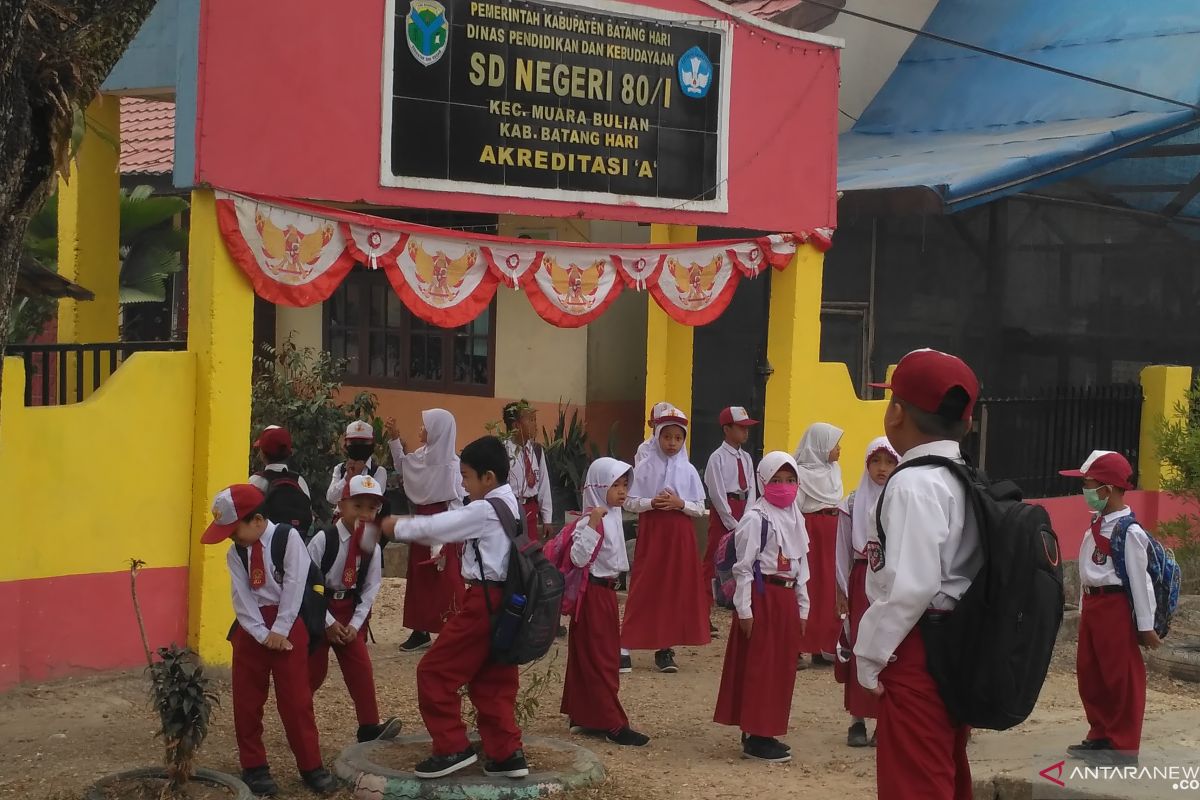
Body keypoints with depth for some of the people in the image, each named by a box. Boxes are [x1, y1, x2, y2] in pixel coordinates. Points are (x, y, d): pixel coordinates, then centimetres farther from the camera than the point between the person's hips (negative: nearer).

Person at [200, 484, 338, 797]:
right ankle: (254, 766, 18)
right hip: (251, 628, 4)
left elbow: (294, 587, -12)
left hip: (288, 625, -4)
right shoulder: (235, 553, 4)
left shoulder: (288, 537, -9)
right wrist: (263, 633, -15)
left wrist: (280, 630, -14)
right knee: (246, 700, 6)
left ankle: (311, 767, 8)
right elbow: (242, 598, -3)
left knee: (295, 698, -1)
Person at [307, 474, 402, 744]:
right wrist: (328, 621, -14)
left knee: (361, 668, -1)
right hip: (318, 609, -4)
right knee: (313, 669, 1)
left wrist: (355, 623, -8)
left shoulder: (372, 548, -2)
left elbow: (370, 589, 2)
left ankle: (369, 727, 3)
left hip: (350, 613, 4)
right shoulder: (323, 539, -15)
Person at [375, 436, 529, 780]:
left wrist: (398, 527, 4)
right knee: (491, 681, 15)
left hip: (484, 601, -10)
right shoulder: (507, 506, 14)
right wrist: (408, 526, 15)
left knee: (435, 672, 1)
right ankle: (507, 754, 14)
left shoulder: (484, 510, -15)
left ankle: (452, 748, 4)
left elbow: (436, 527, -11)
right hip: (503, 601, 10)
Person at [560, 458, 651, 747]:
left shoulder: (612, 516, 9)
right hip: (594, 594, -9)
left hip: (606, 592, 9)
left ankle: (581, 716, 23)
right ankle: (613, 724, 0)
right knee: (600, 660, -3)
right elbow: (579, 558, -31)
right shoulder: (592, 520, -20)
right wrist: (593, 524, -37)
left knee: (587, 657, 15)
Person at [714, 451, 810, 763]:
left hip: (787, 597, 8)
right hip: (762, 595, -8)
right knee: (758, 667, -3)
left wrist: (802, 607, 15)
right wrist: (744, 609, -16)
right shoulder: (755, 518, -11)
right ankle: (755, 737, 3)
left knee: (782, 667, 11)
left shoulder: (796, 518, 13)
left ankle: (766, 733, 20)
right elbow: (744, 566, -13)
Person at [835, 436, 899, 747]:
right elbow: (843, 549, 8)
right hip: (862, 581, 1)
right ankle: (858, 720, 9)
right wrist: (841, 590, 5)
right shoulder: (853, 503, 5)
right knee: (860, 648, 2)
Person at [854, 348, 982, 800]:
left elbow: (911, 586, -23)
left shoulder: (913, 483, -17)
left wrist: (870, 656, -13)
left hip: (918, 657, -9)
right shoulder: (964, 482, 10)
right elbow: (955, 573, 13)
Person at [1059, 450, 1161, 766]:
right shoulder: (1096, 527, 11)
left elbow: (1140, 579, -16)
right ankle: (1100, 736, 28)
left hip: (1116, 607, -10)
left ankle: (1124, 746, 7)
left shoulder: (1129, 532, -17)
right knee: (1088, 673, 15)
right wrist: (1084, 609, 18)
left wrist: (1146, 625, -14)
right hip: (1092, 605, 10)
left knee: (1122, 678, 0)